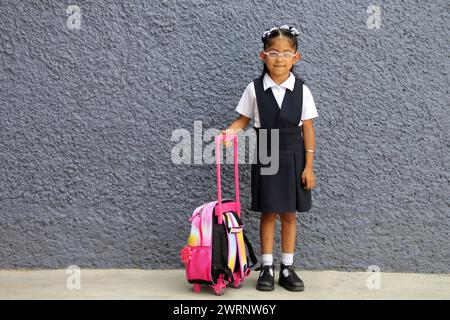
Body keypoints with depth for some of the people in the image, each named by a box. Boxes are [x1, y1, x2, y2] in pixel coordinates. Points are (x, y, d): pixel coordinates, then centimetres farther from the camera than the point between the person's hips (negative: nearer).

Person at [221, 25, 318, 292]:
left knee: (289, 213, 8)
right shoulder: (254, 88, -3)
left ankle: (288, 268, 20)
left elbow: (307, 129, -2)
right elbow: (244, 119, 5)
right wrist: (229, 132, -17)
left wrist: (308, 166, -5)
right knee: (268, 212, 6)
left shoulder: (301, 89, -3)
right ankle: (267, 267, 18)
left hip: (292, 157, 1)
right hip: (265, 156, 0)